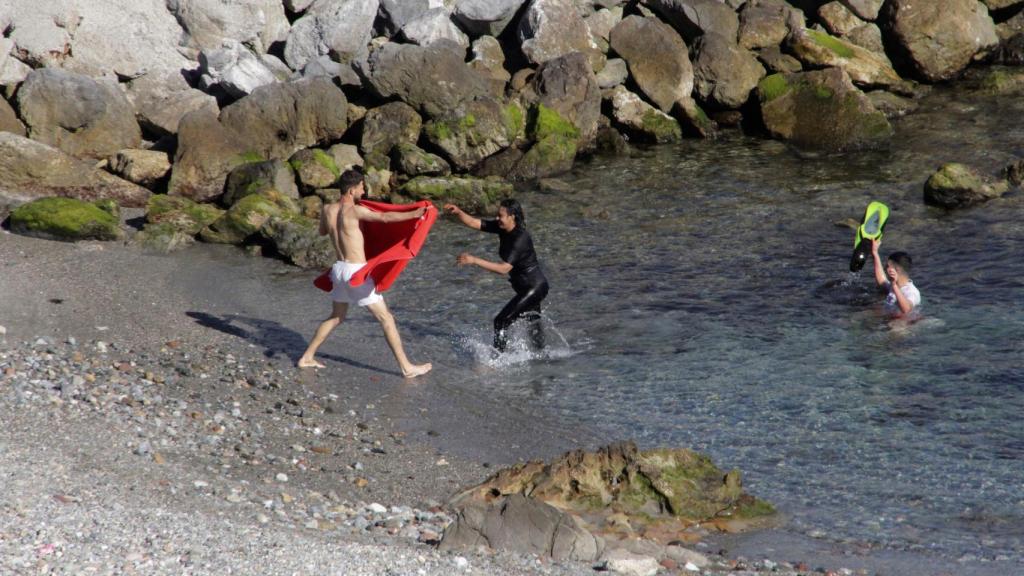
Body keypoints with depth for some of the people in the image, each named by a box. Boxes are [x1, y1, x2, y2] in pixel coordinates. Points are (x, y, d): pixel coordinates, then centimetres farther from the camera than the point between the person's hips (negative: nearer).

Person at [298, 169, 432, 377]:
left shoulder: (327, 209, 4)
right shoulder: (354, 210, -17)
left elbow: (322, 231, 23)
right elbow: (385, 217, -25)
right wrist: (414, 214, -21)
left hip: (339, 268, 7)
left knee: (336, 317, 26)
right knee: (386, 318, 1)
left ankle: (307, 357, 27)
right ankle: (406, 367, 3)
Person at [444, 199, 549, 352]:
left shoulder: (521, 239, -28)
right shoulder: (502, 228, -4)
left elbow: (504, 268, -35)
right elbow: (474, 223, -5)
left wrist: (474, 260, -37)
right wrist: (458, 212, -23)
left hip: (534, 287, -10)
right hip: (525, 288, 10)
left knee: (501, 321, -15)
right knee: (533, 323, 25)